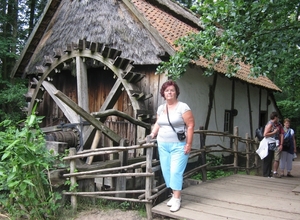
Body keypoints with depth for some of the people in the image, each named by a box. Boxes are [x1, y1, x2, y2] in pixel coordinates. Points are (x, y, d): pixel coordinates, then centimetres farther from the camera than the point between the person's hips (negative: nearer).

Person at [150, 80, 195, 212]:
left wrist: (189, 144, -16)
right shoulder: (160, 108, 9)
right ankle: (175, 195, 21)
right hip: (163, 145, 6)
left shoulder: (182, 107, -10)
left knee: (176, 172, -9)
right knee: (166, 171, 8)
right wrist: (153, 134, 9)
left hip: (179, 146, -6)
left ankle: (177, 199, 1)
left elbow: (190, 125, -12)